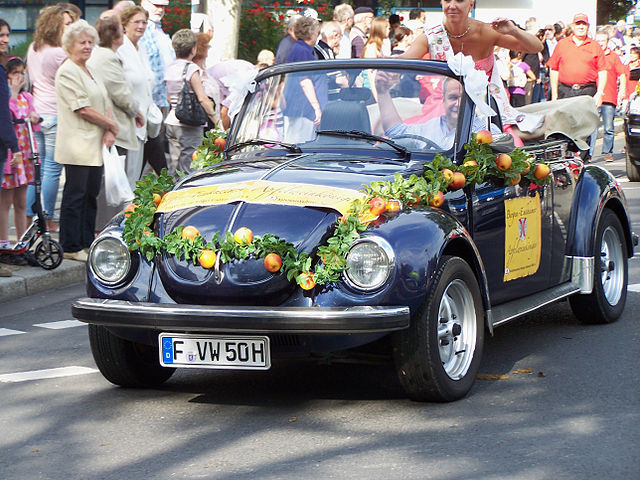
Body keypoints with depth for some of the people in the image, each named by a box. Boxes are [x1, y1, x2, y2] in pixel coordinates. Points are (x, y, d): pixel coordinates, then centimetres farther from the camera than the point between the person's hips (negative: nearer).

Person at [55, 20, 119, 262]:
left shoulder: (91, 72, 19)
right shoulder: (67, 72, -9)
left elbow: (105, 104, 18)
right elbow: (83, 109, -16)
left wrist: (109, 131, 0)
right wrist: (111, 124, -7)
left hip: (95, 145, 9)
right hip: (77, 144, -9)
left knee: (91, 194, 10)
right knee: (75, 195, -6)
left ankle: (87, 243, 17)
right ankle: (71, 247, -1)